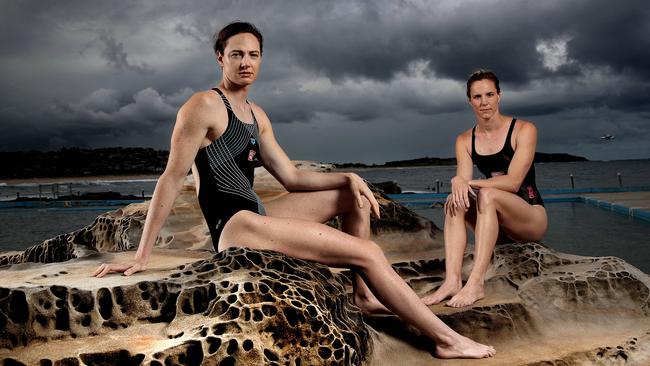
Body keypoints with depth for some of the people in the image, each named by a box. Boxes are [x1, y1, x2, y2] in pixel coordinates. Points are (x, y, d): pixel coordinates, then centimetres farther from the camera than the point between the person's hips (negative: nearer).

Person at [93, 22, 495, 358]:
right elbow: (173, 178, -14)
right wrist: (142, 255, -16)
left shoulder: (257, 115, 16)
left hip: (256, 215, 10)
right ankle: (446, 338, -2)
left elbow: (291, 177, 14)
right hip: (234, 226, -10)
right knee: (367, 252, -13)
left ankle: (363, 294, 12)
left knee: (353, 195, 16)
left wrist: (348, 177, 0)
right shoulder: (204, 106, -9)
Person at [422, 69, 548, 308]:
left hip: (532, 218, -4)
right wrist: (459, 183, -33)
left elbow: (513, 182, -17)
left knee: (487, 195, -33)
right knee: (455, 200, -23)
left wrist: (468, 182, -28)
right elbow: (463, 179, -8)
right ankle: (452, 280, -38)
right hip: (497, 223, 4)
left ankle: (476, 283, -42)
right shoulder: (464, 141, 6)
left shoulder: (524, 130, -7)